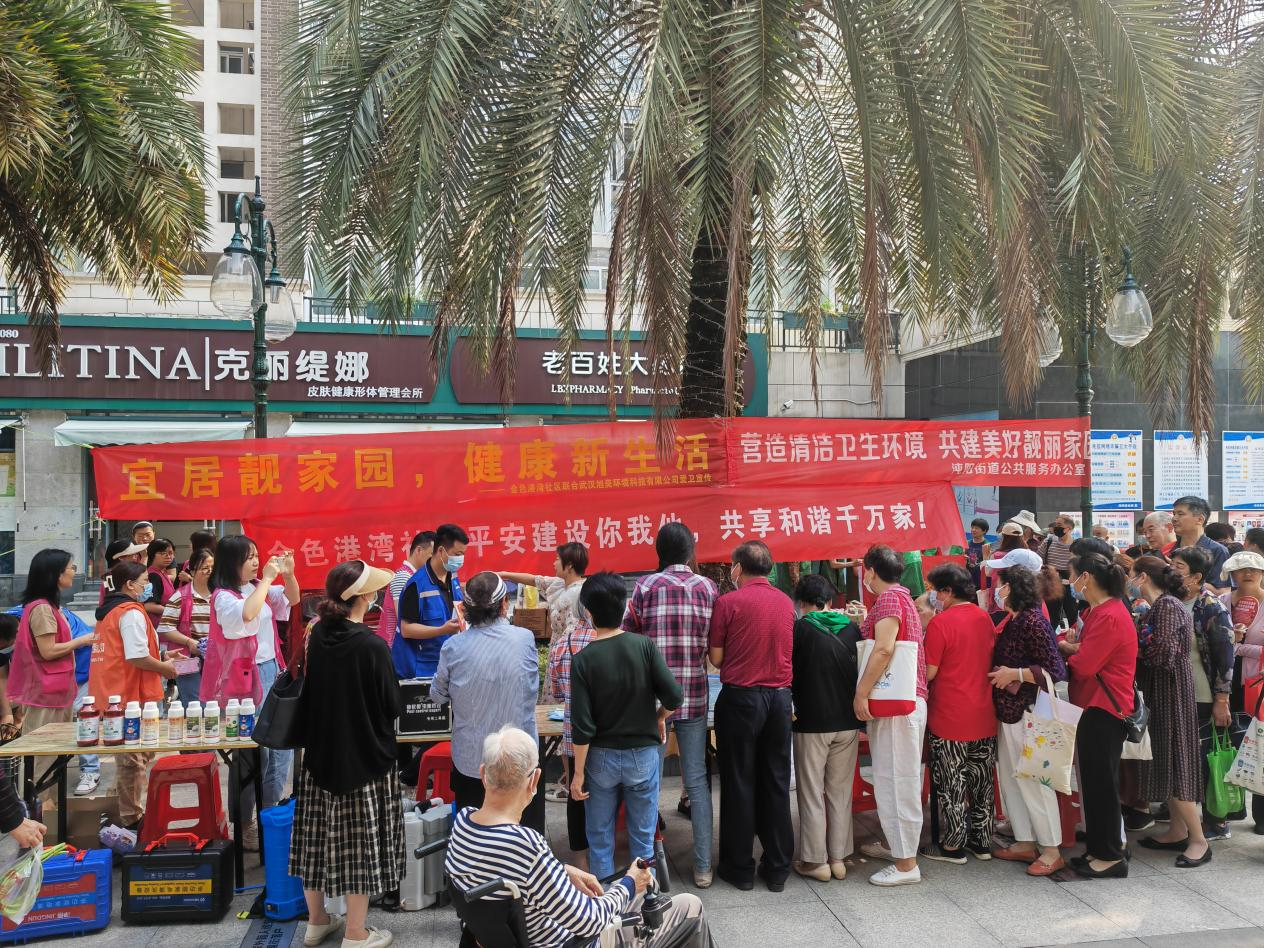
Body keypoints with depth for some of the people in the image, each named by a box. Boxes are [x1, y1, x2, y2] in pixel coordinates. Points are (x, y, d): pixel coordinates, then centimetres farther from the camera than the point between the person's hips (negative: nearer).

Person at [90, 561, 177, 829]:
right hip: (132, 696, -9)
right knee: (136, 759, -1)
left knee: (130, 758, 18)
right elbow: (137, 658, -21)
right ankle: (133, 817, 5)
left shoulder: (108, 611, 15)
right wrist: (165, 668, -5)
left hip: (110, 693, 9)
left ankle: (131, 813, 26)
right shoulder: (132, 612, -14)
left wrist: (160, 658, 18)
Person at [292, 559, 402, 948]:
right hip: (364, 756, -6)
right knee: (359, 842, 5)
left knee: (320, 837, 16)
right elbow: (393, 706, -13)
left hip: (320, 751, 6)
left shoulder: (318, 635, -3)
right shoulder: (372, 646, -21)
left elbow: (312, 689, 10)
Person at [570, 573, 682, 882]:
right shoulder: (644, 646, -10)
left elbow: (582, 726, -13)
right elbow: (673, 696, -15)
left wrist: (578, 773, -4)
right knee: (643, 836, 13)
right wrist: (659, 717, 6)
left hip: (602, 758, -1)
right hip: (643, 753, 1)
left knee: (600, 837, 14)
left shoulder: (583, 660, -13)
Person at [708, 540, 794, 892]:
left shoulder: (728, 602, -9)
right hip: (780, 697, 4)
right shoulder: (786, 602, 6)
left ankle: (740, 868, 14)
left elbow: (716, 658, -4)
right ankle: (777, 869, 17)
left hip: (740, 696, -4)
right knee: (776, 784, 11)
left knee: (739, 783, 6)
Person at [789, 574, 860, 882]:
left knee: (811, 793, 5)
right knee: (840, 792, 12)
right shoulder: (851, 628, 2)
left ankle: (815, 860, 10)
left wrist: (791, 705, 16)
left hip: (811, 722, -4)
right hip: (848, 722, 4)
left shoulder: (800, 629, -9)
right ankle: (838, 858, 17)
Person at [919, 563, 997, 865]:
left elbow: (929, 672, -16)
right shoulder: (985, 619, 3)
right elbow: (991, 661, 14)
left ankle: (953, 846, 14)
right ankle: (982, 841, 26)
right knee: (982, 780, 16)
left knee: (952, 784, 5)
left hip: (950, 718, -6)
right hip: (985, 716, 6)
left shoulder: (941, 623, -17)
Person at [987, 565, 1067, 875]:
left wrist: (1015, 674, -20)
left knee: (1033, 781, -3)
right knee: (1009, 779, 15)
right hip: (1008, 712, 10)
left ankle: (1052, 851, 8)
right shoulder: (1014, 621, 11)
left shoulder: (1033, 621, -17)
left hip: (1026, 713, -10)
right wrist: (1000, 673, 8)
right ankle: (1025, 843, 25)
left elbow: (1056, 671, -20)